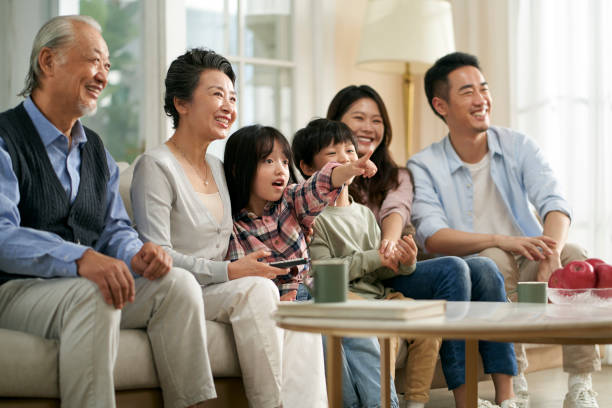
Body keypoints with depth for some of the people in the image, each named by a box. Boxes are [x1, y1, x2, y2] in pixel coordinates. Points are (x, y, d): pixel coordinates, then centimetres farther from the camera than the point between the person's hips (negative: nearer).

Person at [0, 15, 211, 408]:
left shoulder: (96, 150, 18)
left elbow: (115, 228, 16)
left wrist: (136, 255, -10)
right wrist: (81, 258, -36)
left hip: (89, 286, 7)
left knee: (177, 283, -14)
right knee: (92, 296, -35)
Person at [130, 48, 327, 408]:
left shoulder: (218, 169, 20)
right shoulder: (156, 166, -7)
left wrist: (249, 266, 1)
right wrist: (230, 271, -23)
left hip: (221, 295, 7)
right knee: (256, 289, -32)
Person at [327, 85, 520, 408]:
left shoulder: (397, 177, 22)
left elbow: (396, 210, -4)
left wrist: (391, 238, -27)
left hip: (400, 269, 5)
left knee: (483, 268, -21)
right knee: (452, 269, -28)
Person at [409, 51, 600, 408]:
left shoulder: (519, 147, 6)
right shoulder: (424, 167, -2)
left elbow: (555, 204, -8)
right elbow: (432, 237, -16)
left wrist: (551, 252, -31)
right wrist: (501, 240, -32)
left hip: (530, 268, 3)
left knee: (574, 254, -26)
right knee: (495, 259, -34)